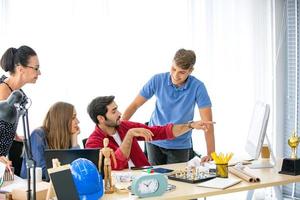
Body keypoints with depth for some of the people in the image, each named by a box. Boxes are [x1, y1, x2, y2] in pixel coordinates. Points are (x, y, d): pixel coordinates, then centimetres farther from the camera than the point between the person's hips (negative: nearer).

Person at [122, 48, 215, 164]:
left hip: (180, 145, -1)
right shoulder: (157, 80, -11)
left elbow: (207, 121, -17)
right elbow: (135, 105, -5)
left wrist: (210, 154, -23)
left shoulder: (197, 87, -16)